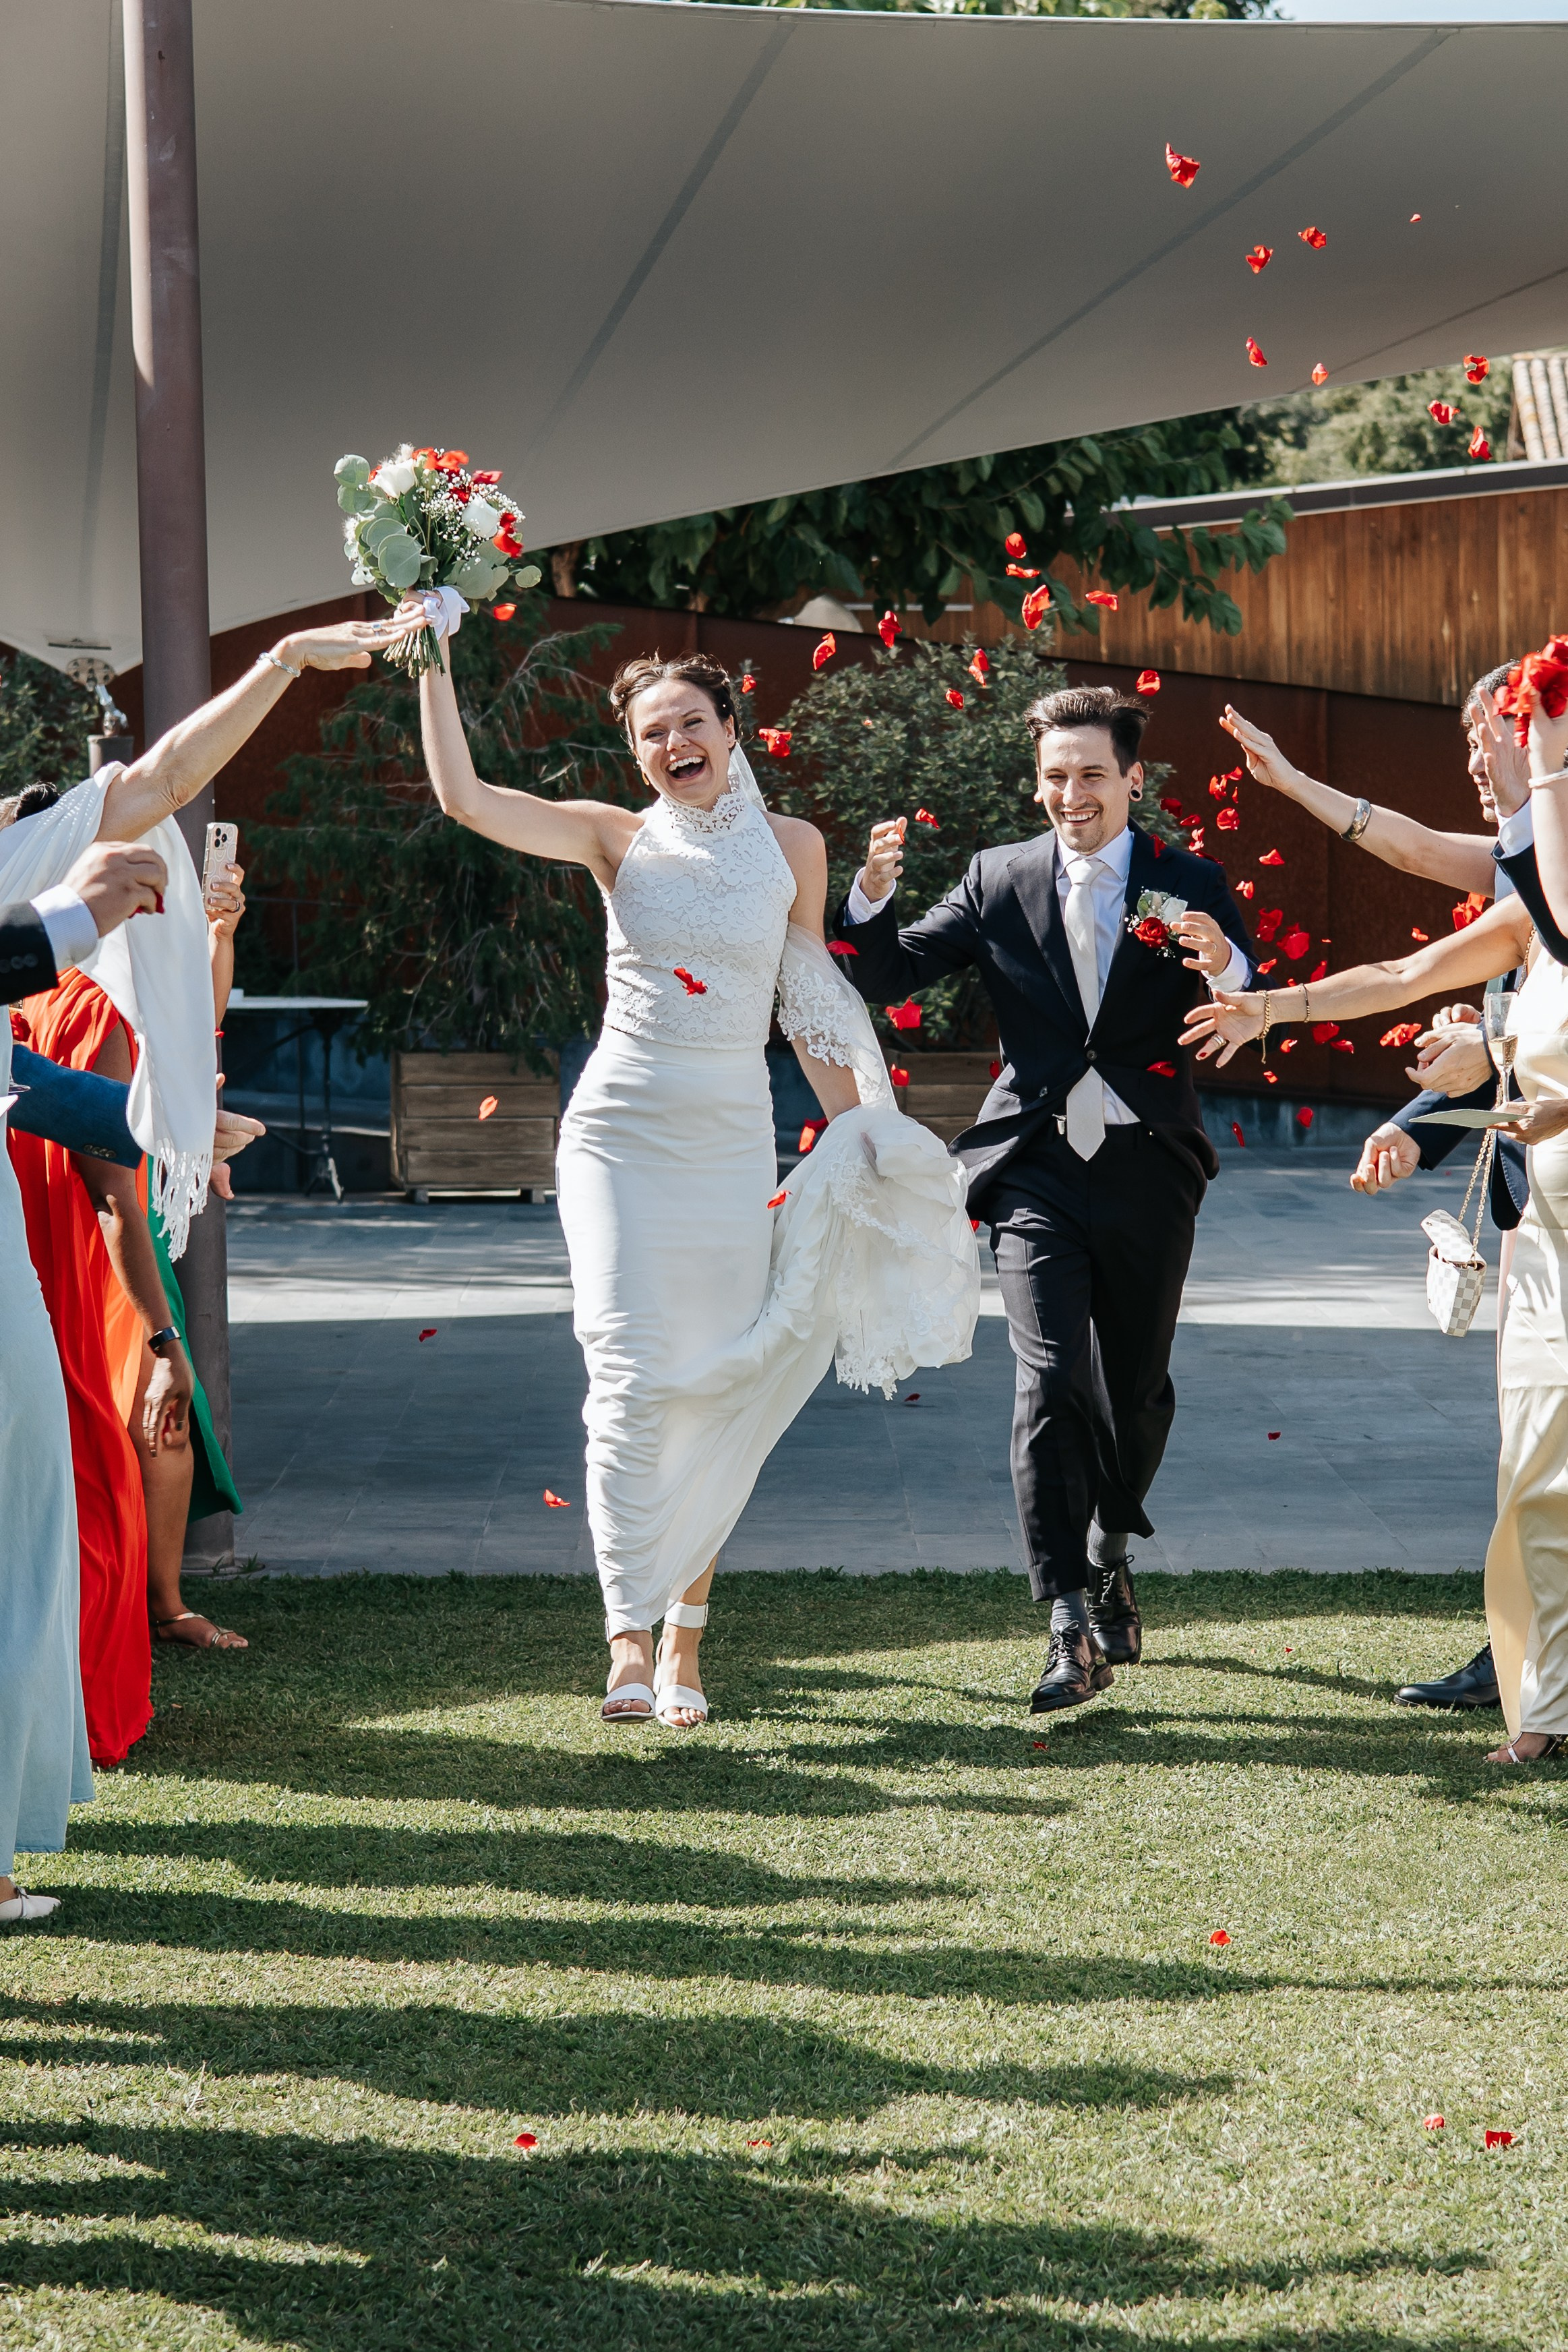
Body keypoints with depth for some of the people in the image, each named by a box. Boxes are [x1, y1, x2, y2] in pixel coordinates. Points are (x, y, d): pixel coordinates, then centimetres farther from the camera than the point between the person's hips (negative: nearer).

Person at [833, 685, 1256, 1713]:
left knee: (1139, 1390, 15)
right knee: (1052, 1383, -14)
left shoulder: (1190, 886, 2)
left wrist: (1226, 968, -29)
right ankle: (1073, 1627, -15)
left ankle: (1108, 1559, 42)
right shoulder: (1000, 880, 4)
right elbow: (892, 976, 3)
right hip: (1039, 1168, -1)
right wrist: (871, 899, -16)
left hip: (1148, 1169, 1)